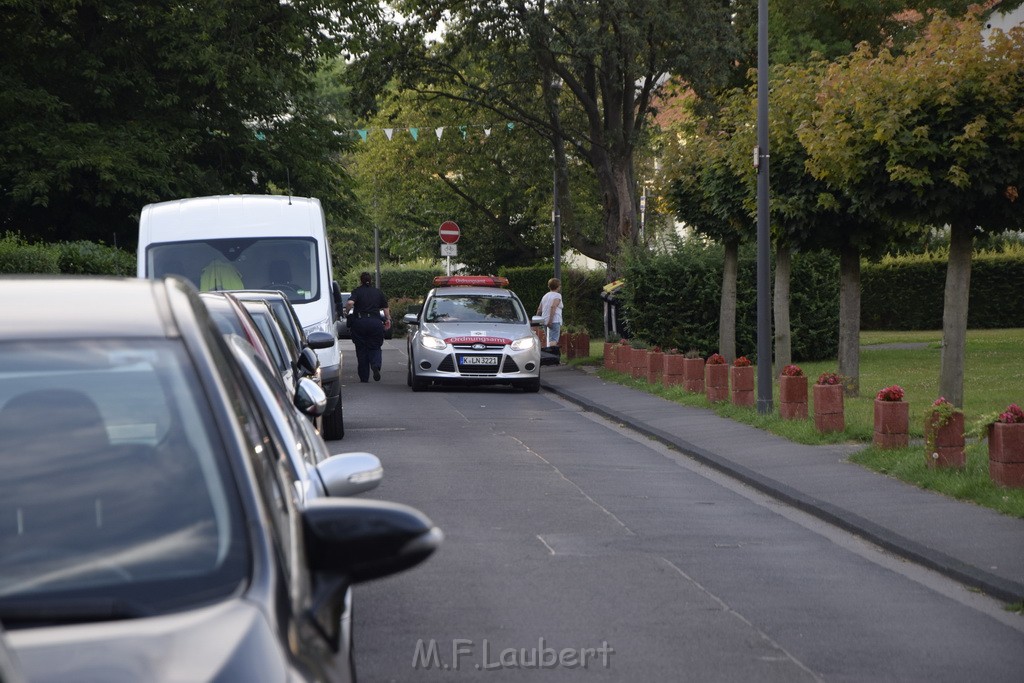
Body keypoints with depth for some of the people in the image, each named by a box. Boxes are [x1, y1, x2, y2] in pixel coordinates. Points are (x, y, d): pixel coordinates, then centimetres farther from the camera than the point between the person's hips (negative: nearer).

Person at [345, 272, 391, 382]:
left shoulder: (357, 291, 1)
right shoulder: (378, 292, 11)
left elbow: (350, 303, -16)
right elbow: (385, 308, 12)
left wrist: (347, 312, 0)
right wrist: (388, 319, 24)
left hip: (359, 322, -1)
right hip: (375, 322, 1)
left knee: (361, 349, 8)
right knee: (374, 347, 11)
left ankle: (364, 378, 8)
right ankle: (376, 366, -21)